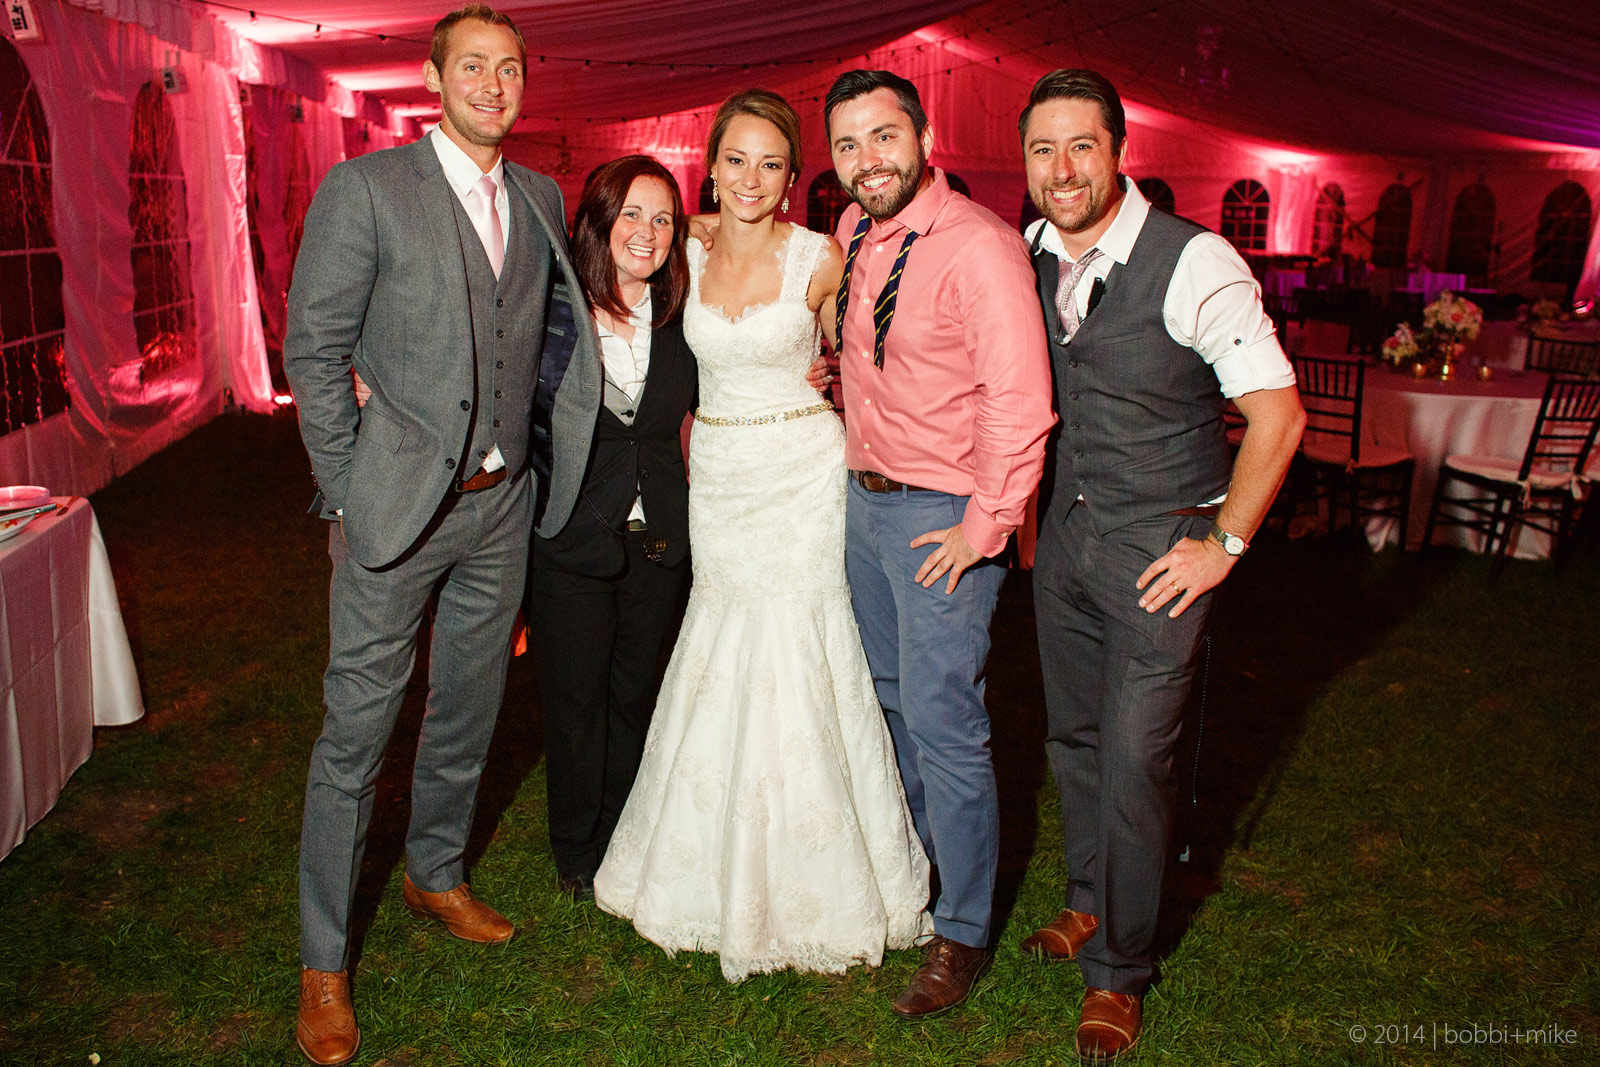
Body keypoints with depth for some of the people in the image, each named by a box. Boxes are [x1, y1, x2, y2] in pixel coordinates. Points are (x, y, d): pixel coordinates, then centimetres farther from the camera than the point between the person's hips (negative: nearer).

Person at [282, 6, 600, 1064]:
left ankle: (436, 874, 41)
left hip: (503, 502, 5)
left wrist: (525, 456, 9)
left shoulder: (542, 199, 8)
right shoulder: (365, 188, -7)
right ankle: (324, 962, 18)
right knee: (357, 730, 2)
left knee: (469, 710, 18)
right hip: (397, 506, -5)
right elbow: (314, 349, -7)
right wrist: (346, 497, -10)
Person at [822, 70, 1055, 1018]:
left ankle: (964, 933, 16)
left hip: (942, 517, -8)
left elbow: (1021, 399, -24)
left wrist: (983, 528, -20)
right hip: (865, 499, 8)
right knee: (892, 696, 21)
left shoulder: (978, 245, -20)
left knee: (944, 725, -2)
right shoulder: (854, 233, 5)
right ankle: (915, 862, 43)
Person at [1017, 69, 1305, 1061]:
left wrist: (1224, 545, -13)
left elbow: (1278, 413, -15)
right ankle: (1092, 901, 42)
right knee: (1074, 737, 17)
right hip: (1066, 531, 6)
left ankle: (1120, 972, 19)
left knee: (1133, 759, -1)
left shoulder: (1194, 262, -18)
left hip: (1163, 548, -6)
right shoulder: (1029, 256, 0)